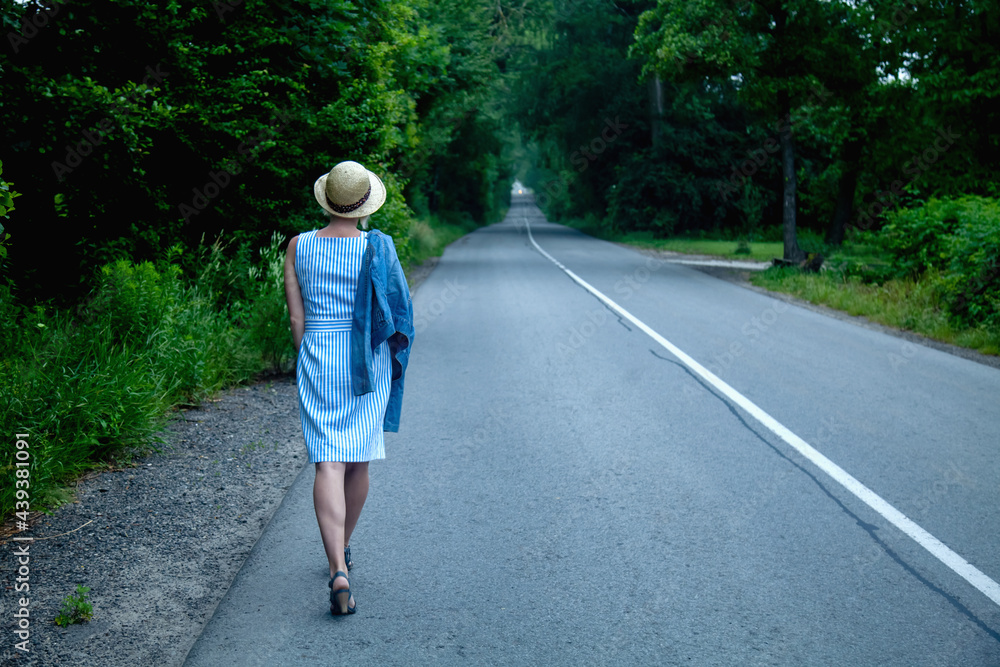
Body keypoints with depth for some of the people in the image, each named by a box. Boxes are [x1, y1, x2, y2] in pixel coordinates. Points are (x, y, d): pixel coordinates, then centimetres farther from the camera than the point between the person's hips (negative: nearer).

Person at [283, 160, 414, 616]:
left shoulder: (298, 247, -1)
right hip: (367, 367, 0)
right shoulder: (377, 249, -7)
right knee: (359, 461, 17)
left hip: (317, 360, 0)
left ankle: (338, 570, -18)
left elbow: (296, 318, 1)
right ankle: (343, 548, 35)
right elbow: (397, 314, -3)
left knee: (327, 463, -4)